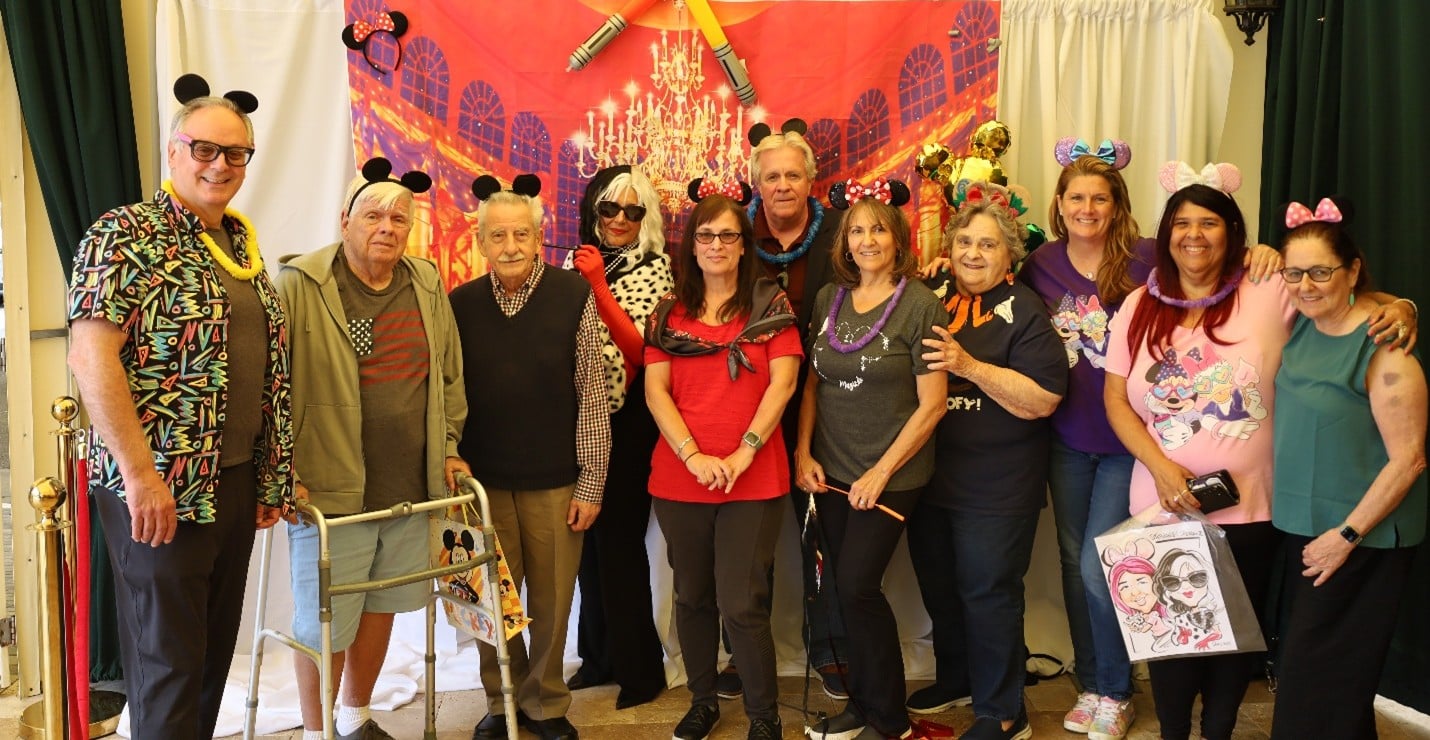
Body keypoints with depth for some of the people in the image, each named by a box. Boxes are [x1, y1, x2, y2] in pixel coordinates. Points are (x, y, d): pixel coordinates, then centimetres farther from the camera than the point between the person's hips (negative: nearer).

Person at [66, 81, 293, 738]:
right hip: (159, 488, -7)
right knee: (167, 662, 2)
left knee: (216, 652, 15)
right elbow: (90, 355, -18)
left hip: (236, 482, 7)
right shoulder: (126, 235, -8)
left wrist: (272, 476, 16)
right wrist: (139, 472, -22)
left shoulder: (242, 244, 15)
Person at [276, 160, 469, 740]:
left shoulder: (428, 286, 8)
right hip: (328, 493, -5)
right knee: (325, 623, 4)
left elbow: (450, 376, 17)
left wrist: (447, 447, 13)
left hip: (411, 491, 5)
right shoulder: (300, 286, -9)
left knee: (380, 607, 17)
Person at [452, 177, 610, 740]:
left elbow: (592, 396, -5)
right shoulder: (460, 303, 0)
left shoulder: (574, 297, -7)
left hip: (555, 481, -1)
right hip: (483, 480, 2)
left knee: (552, 602, 9)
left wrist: (591, 482, -5)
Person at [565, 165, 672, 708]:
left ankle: (639, 667, 12)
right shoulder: (577, 263, 8)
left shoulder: (654, 270, -5)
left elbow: (639, 348, -16)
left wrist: (598, 286, -20)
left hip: (627, 419, -5)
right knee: (589, 536, 12)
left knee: (619, 538, -3)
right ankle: (599, 654, 27)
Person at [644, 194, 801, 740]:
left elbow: (782, 383, -5)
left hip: (754, 480, -3)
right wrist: (694, 456, -11)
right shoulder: (669, 313, 9)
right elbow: (655, 390, 1)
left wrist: (744, 453, -14)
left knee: (741, 604, -5)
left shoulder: (770, 305, 3)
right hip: (679, 479, 3)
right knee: (693, 597, 13)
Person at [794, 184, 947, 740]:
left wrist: (880, 473, -13)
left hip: (891, 474, -5)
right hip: (831, 471, 5)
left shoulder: (921, 305, -10)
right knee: (843, 589, 10)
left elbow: (932, 404, -11)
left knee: (856, 587, -6)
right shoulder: (828, 298, 5)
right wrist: (804, 452, 1)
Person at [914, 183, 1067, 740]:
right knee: (937, 586, 18)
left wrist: (971, 366, -25)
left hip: (996, 486, -6)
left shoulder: (1024, 313, -11)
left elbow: (1042, 400, -19)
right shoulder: (930, 297, 4)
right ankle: (955, 679, 40)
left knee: (987, 592, 3)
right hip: (930, 476, 6)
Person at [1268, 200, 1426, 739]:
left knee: (1322, 679, 2)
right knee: (1301, 667, 19)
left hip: (1362, 538, -7)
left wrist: (1347, 535, -18)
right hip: (1304, 526, 8)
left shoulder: (1382, 346, -20)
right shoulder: (1302, 324, 2)